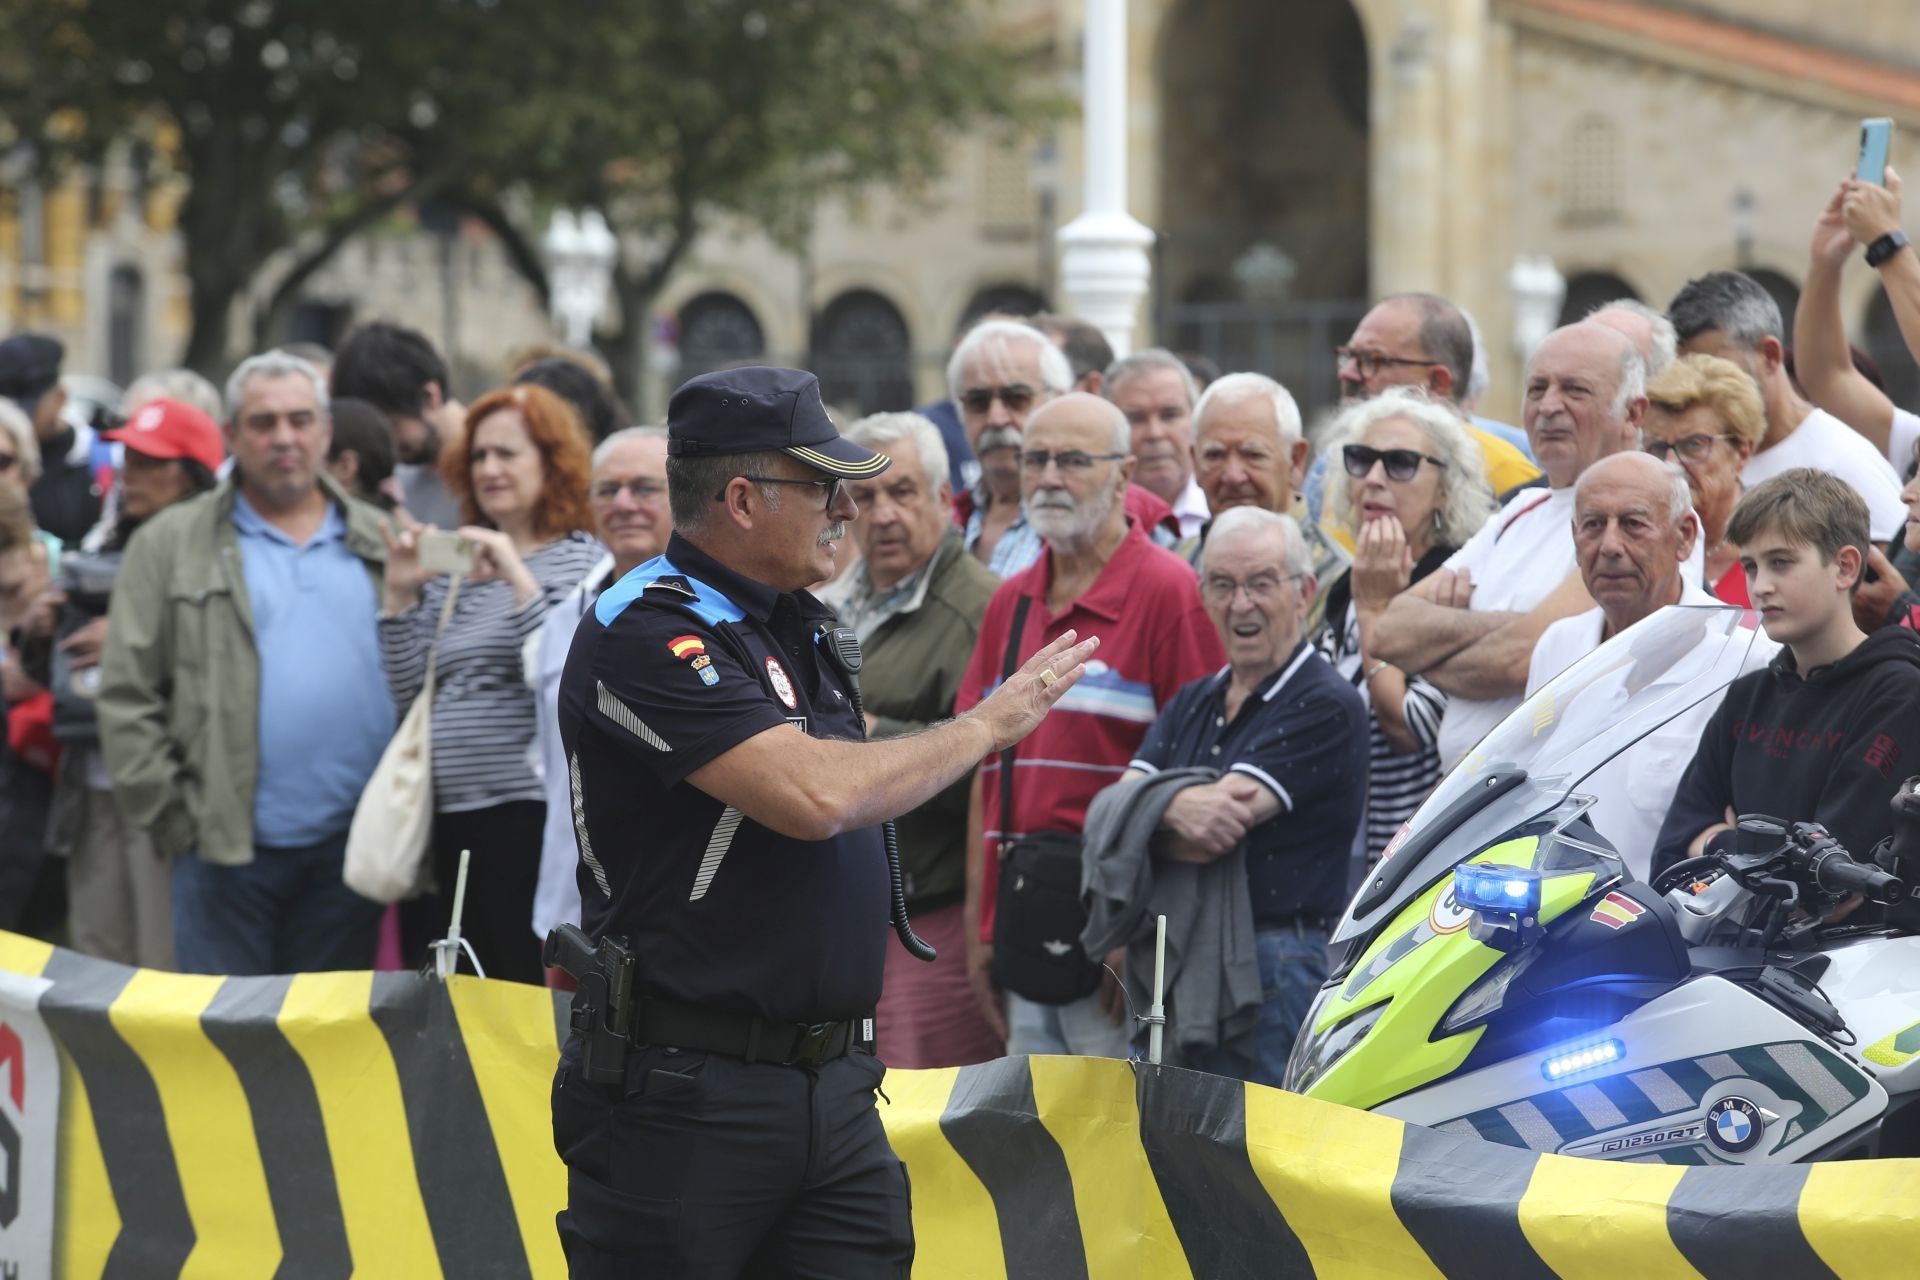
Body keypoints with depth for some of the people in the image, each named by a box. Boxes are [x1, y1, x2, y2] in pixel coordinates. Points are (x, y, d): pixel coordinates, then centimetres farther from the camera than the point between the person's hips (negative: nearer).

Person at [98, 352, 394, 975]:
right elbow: (126, 698, 0)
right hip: (229, 850, -2)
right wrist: (172, 819, -6)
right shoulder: (172, 544, 4)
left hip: (349, 852, 3)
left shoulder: (378, 544, 13)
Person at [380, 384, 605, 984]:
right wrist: (400, 597, 2)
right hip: (455, 819, 6)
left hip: (535, 812, -6)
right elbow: (406, 697, 11)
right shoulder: (451, 570, 15)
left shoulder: (584, 562, 1)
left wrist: (518, 582, -16)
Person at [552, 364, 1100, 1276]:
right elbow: (817, 795, -26)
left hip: (834, 1089, 8)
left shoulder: (792, 625, 15)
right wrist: (984, 727, -12)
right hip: (685, 1090, -8)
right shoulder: (646, 634, -15)